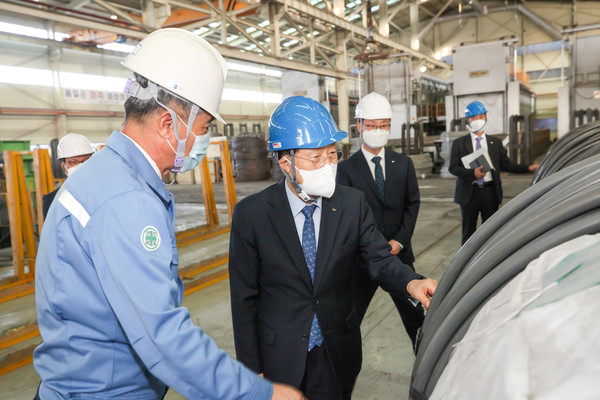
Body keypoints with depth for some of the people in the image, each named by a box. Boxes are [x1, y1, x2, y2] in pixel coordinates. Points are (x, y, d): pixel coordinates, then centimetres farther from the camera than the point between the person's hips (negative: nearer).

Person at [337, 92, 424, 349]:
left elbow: (413, 203, 5)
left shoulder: (403, 163, 5)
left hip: (398, 252, 3)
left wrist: (400, 240, -7)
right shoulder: (346, 168, -5)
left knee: (416, 314, 15)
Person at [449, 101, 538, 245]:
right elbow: (453, 167, -6)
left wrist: (528, 168, -4)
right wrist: (472, 173, -21)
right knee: (469, 231, 6)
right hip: (469, 192, -2)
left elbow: (506, 165, 9)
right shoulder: (459, 143, 2)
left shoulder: (495, 143, 10)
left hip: (490, 191, 2)